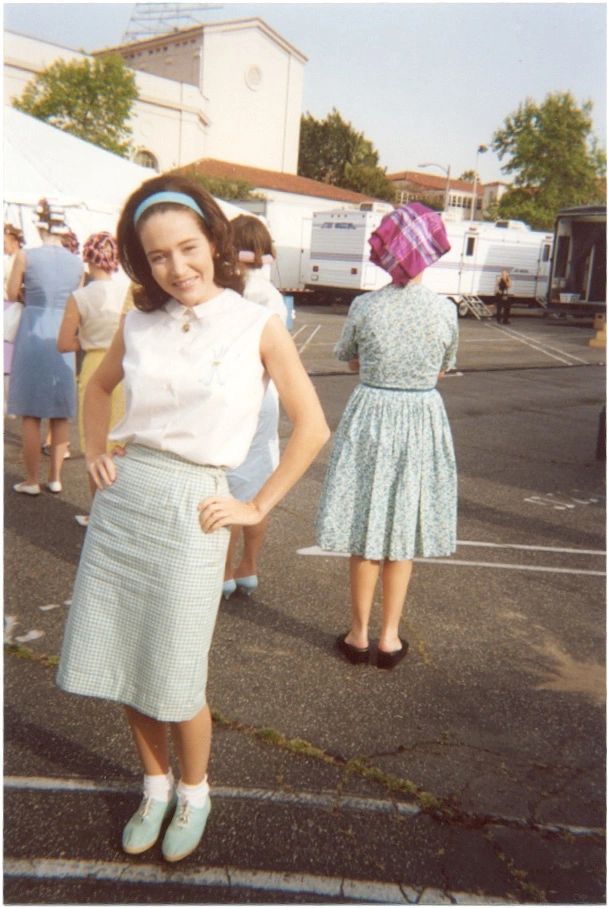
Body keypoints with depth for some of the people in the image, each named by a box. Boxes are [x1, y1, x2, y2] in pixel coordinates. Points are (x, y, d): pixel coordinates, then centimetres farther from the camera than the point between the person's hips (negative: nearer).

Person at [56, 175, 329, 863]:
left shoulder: (257, 326, -7)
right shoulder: (138, 323, 4)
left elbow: (311, 428, -6)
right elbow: (99, 386, 23)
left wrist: (257, 508, -6)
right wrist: (95, 452, 9)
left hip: (191, 510, -4)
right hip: (120, 500, 4)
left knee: (173, 684, 5)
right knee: (120, 667, 13)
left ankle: (193, 792, 36)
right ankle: (155, 787, 39)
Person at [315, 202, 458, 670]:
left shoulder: (365, 306, -10)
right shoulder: (445, 310, -8)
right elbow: (442, 370, 7)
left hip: (370, 417, -1)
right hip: (423, 422, 1)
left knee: (366, 531, 11)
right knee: (403, 533, 12)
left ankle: (359, 634, 22)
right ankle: (390, 638, 21)